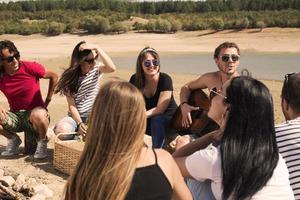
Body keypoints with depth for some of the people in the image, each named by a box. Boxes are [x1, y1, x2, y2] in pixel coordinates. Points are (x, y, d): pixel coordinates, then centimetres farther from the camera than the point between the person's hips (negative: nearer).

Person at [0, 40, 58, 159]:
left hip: (34, 112, -3)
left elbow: (54, 77, -2)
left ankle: (42, 141, -5)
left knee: (39, 115, -39)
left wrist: (47, 101, 0)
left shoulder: (30, 67, -15)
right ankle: (13, 140, 7)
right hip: (15, 115, 3)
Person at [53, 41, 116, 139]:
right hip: (76, 116, -1)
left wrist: (96, 48, -30)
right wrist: (79, 123, -26)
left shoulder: (96, 69, -4)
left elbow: (112, 68, -28)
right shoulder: (69, 77, -8)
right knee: (61, 130, -33)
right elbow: (71, 105, -11)